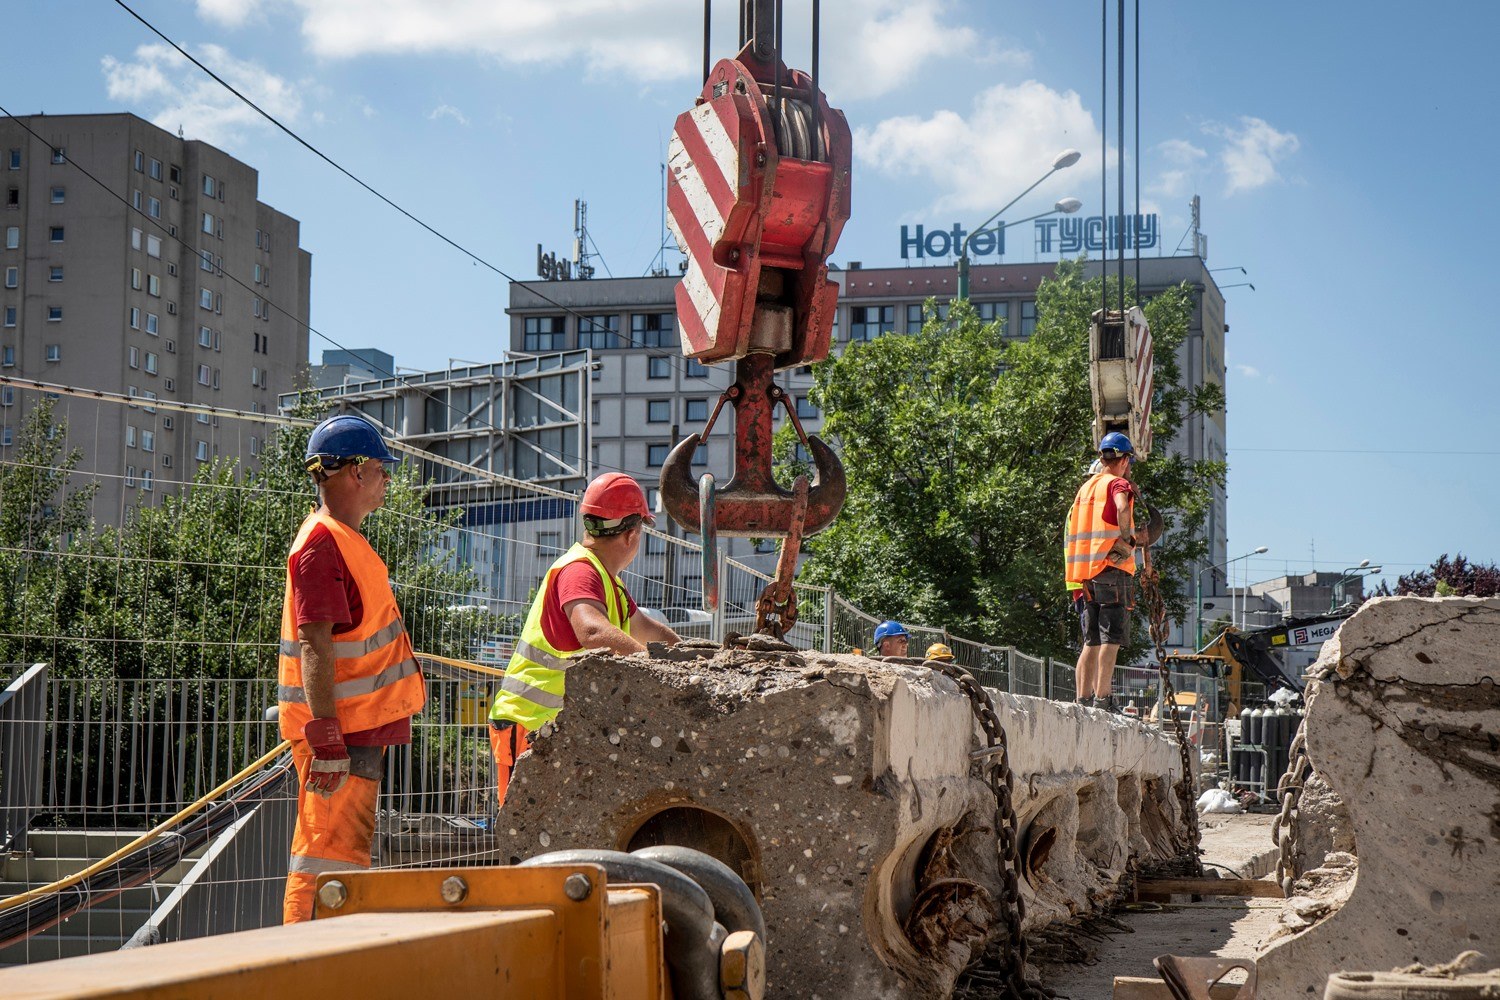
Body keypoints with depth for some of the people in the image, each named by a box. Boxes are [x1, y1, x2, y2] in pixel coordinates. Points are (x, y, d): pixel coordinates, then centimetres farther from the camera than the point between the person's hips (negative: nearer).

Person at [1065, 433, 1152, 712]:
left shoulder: (1086, 486, 19)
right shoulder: (1118, 483, -4)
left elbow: (1072, 520, 24)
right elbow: (1122, 508, -26)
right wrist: (1128, 539, -13)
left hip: (1087, 572, 7)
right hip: (1112, 567, -7)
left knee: (1092, 641, 10)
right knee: (1112, 638, -9)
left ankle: (1083, 698, 6)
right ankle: (1102, 697, -15)